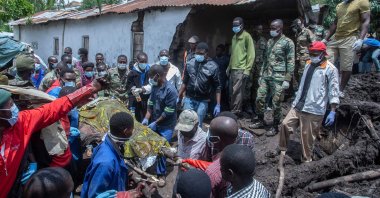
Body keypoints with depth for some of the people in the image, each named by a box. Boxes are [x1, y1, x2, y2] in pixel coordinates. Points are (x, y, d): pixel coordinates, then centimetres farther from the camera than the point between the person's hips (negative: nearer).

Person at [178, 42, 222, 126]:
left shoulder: (213, 67, -8)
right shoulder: (190, 63, 1)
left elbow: (217, 87, -6)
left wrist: (218, 105, -10)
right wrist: (179, 97, 11)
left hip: (203, 101, -2)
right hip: (189, 99, 3)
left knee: (197, 125, 2)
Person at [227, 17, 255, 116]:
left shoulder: (246, 36, -6)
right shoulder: (234, 37, 18)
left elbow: (251, 54, -10)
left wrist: (247, 70, -15)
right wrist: (229, 67, 17)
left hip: (241, 69, -8)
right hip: (233, 69, 8)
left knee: (237, 91, -8)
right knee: (232, 91, 9)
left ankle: (236, 111, -1)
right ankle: (232, 110, 18)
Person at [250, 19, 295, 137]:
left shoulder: (288, 42, -5)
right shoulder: (270, 41, 15)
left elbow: (290, 62, -8)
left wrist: (287, 79, -13)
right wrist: (261, 74, 16)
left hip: (278, 77, -6)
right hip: (266, 76, 6)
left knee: (276, 103, -1)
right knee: (259, 98, 5)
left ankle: (275, 126, 12)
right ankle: (260, 120, 22)